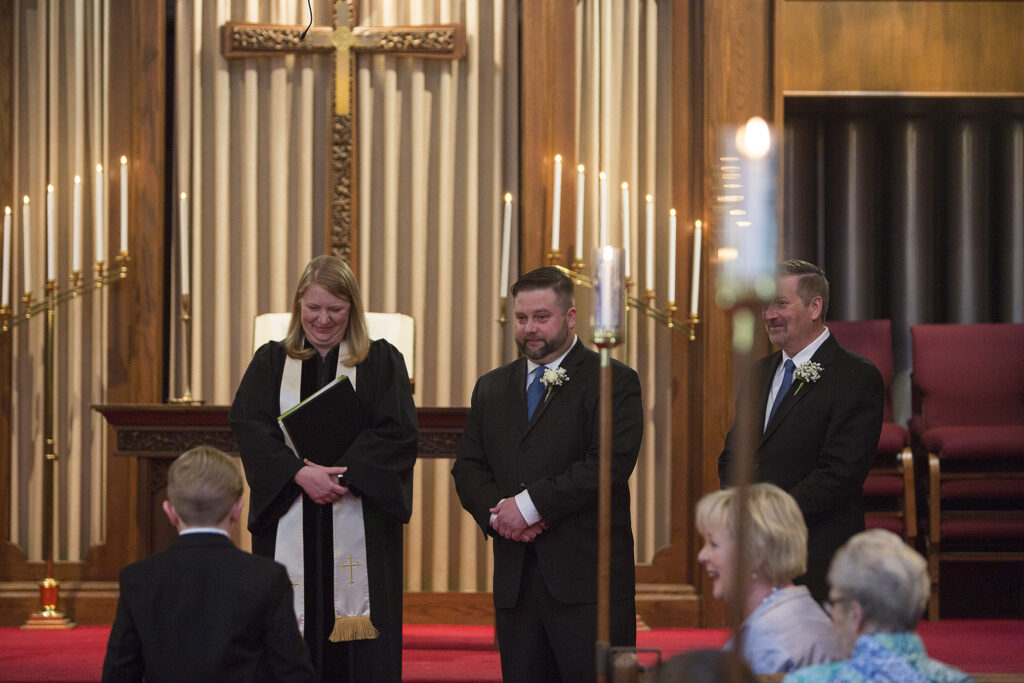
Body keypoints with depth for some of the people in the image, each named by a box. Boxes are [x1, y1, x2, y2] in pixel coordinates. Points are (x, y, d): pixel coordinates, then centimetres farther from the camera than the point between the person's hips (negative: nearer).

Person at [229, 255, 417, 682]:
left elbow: (397, 432, -4)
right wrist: (300, 474, -18)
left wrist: (344, 477, -17)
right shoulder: (271, 362, 12)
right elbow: (249, 427, -3)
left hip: (359, 528, -1)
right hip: (289, 526, 1)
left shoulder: (381, 362, 8)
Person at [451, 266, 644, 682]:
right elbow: (468, 468, 14)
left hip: (588, 576, -5)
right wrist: (497, 510, -8)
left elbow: (611, 463, -14)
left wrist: (530, 504, -15)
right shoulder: (492, 388, 18)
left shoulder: (613, 382, -1)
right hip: (515, 581, 5)